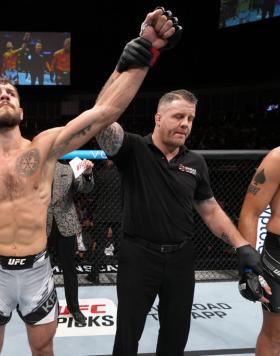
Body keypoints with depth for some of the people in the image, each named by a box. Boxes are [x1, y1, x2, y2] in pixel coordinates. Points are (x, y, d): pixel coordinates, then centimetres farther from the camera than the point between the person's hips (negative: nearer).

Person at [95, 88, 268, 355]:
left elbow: (211, 210, 10)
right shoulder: (133, 150, -9)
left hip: (181, 258, 4)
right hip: (138, 255, -4)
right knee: (128, 332, 10)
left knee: (176, 333, 18)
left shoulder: (195, 163, 4)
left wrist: (242, 245, 0)